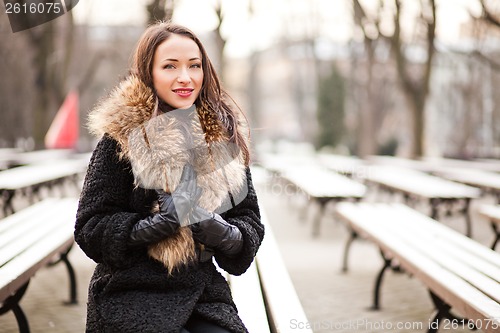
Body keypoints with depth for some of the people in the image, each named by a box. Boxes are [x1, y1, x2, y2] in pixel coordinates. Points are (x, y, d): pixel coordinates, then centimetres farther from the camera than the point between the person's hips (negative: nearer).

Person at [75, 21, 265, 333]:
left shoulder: (224, 134, 8)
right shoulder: (122, 135, -4)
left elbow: (250, 220, 10)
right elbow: (90, 227, -6)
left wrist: (226, 235, -12)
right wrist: (151, 227, -21)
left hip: (203, 290, 4)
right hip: (132, 294, -4)